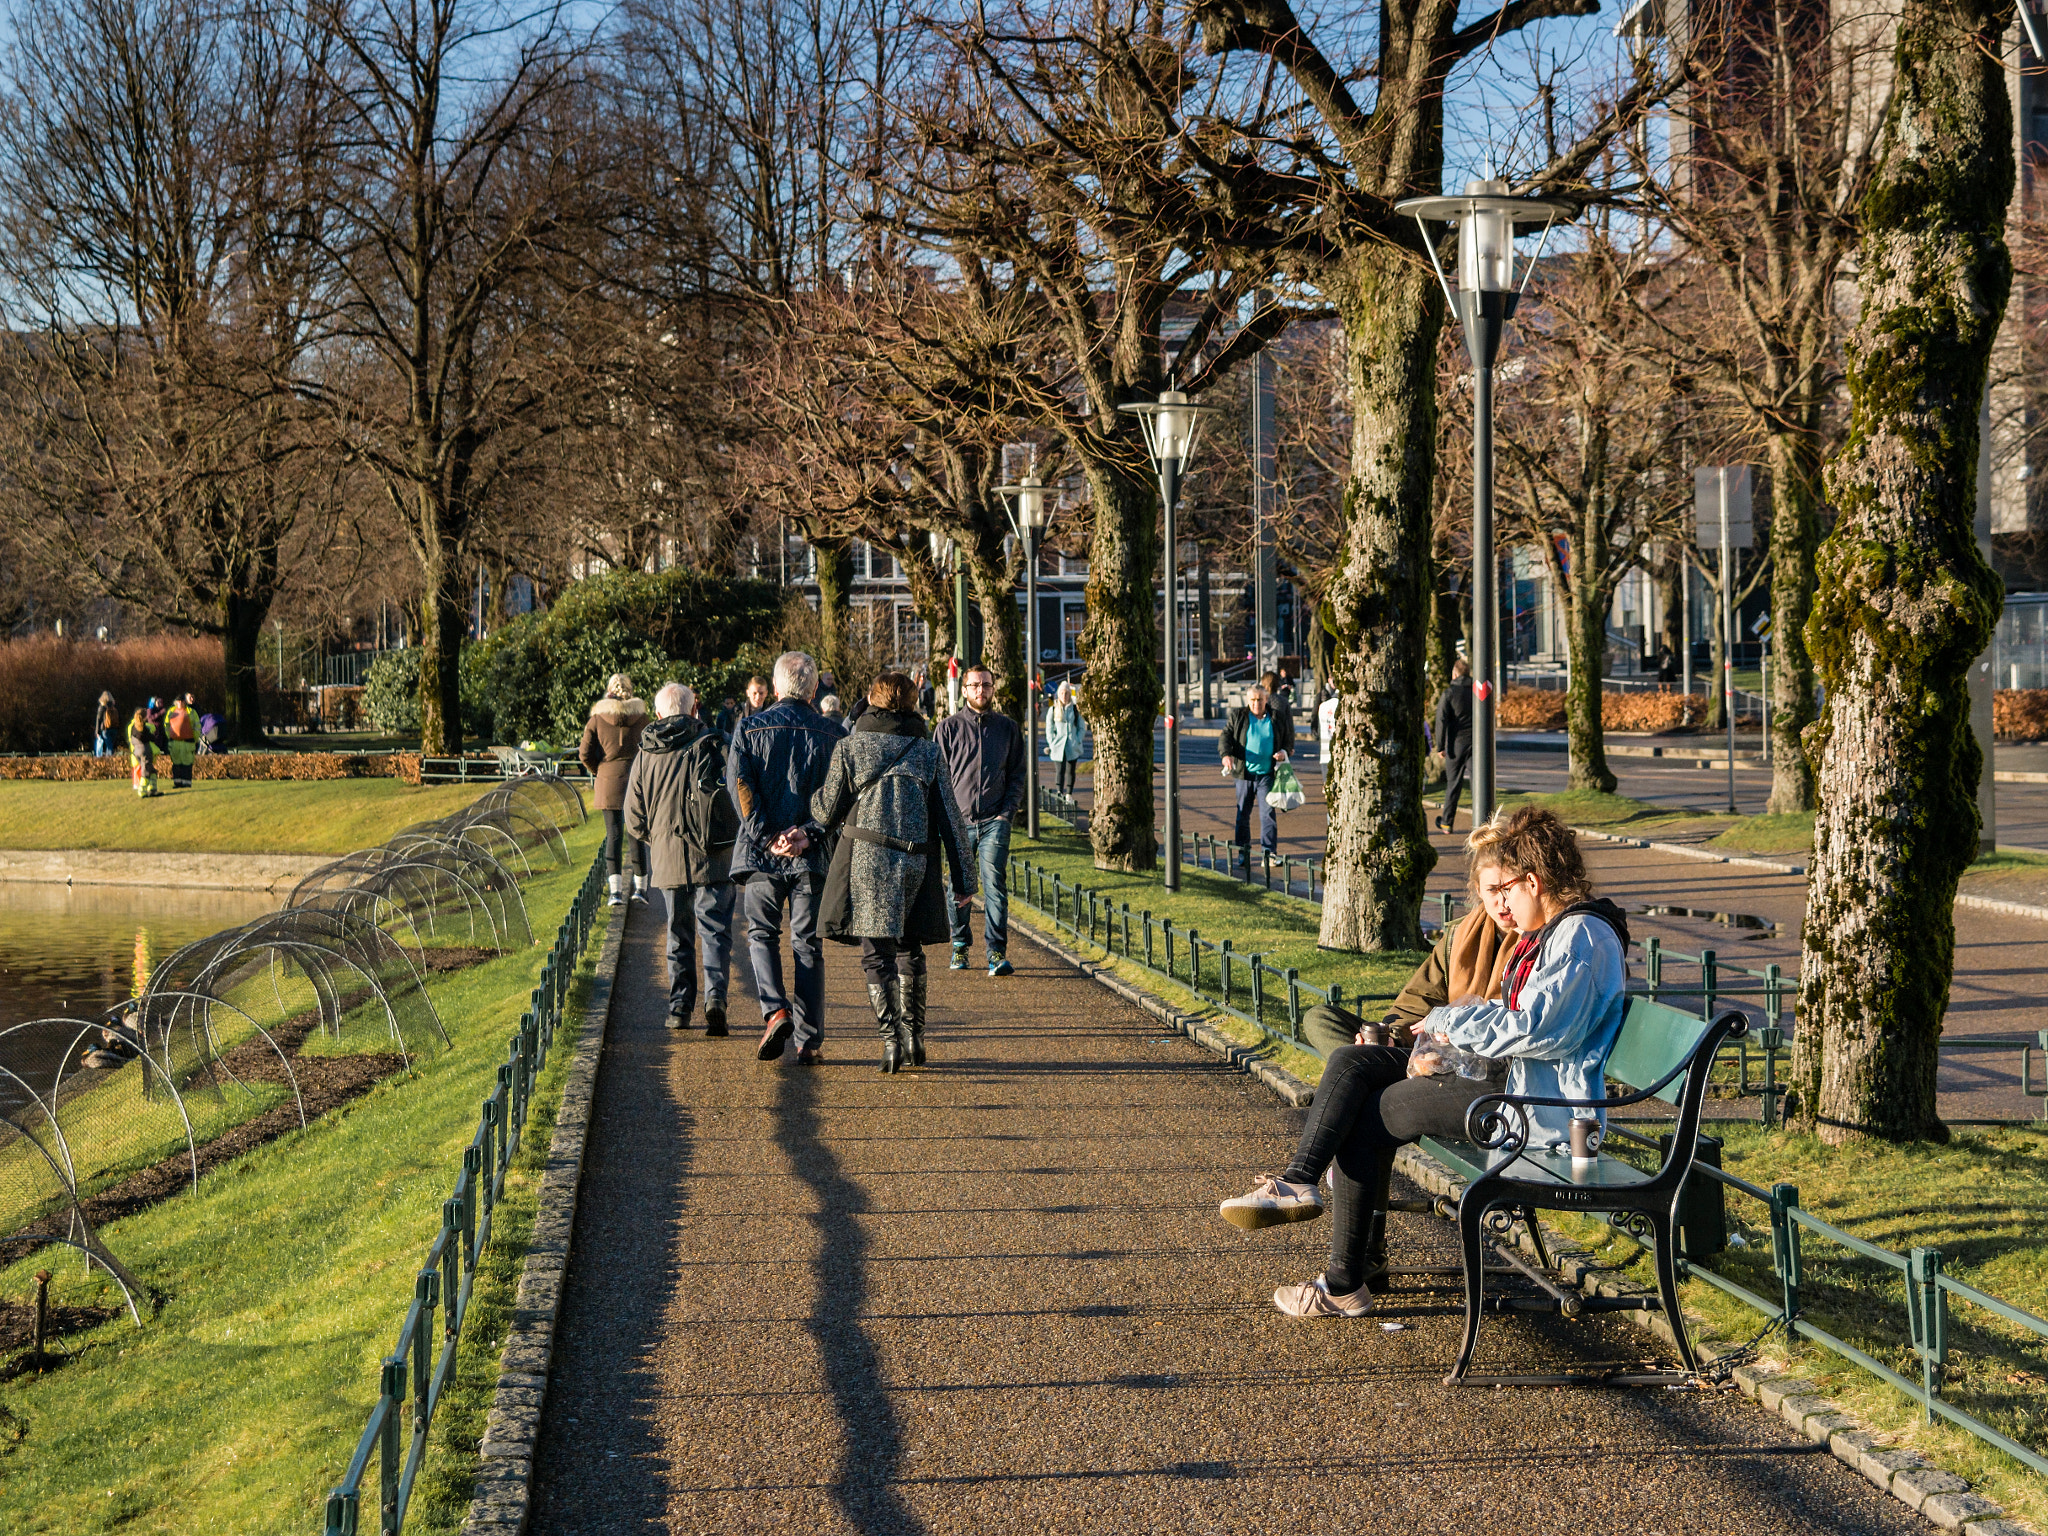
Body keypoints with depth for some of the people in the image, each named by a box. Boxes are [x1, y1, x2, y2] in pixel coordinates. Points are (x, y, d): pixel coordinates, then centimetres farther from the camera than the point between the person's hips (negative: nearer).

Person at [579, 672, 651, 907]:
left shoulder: (598, 718, -2)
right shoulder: (641, 717, -1)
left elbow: (585, 753, -5)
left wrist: (598, 771, 11)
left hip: (608, 782, 0)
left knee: (613, 835, 2)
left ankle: (615, 889, -8)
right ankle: (641, 887, 16)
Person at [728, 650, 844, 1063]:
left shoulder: (750, 728, 2)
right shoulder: (831, 735, 3)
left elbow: (738, 785, -7)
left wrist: (766, 836, -10)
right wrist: (809, 832, -12)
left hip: (761, 854, 0)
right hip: (811, 857, 1)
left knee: (761, 934, 14)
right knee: (808, 945, 6)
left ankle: (775, 1010, -10)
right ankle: (809, 1041, 5)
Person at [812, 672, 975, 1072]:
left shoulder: (849, 746, 2)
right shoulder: (928, 751, 7)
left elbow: (827, 812, 3)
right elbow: (950, 819, 6)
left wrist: (814, 799, 27)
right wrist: (963, 878, 11)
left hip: (866, 859, -2)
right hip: (917, 863, 2)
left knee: (876, 954, 1)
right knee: (909, 950, 17)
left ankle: (891, 1038, -11)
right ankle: (912, 1036, 13)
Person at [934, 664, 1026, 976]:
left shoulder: (1008, 727, 9)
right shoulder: (949, 727, 5)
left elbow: (1018, 773, 12)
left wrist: (1008, 810, 0)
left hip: (994, 821, 0)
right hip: (959, 821, 0)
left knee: (995, 885, -9)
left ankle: (997, 952, -9)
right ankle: (960, 945, 22)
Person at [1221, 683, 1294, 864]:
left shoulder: (1278, 718, 6)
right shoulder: (1237, 716, 5)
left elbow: (1289, 739, 15)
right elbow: (1226, 736, 2)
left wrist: (1284, 752, -6)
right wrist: (1226, 754, -17)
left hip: (1267, 774, -1)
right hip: (1244, 774, 1)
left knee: (1268, 813, -6)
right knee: (1242, 814, 6)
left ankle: (1269, 852, -3)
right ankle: (1243, 852, 16)